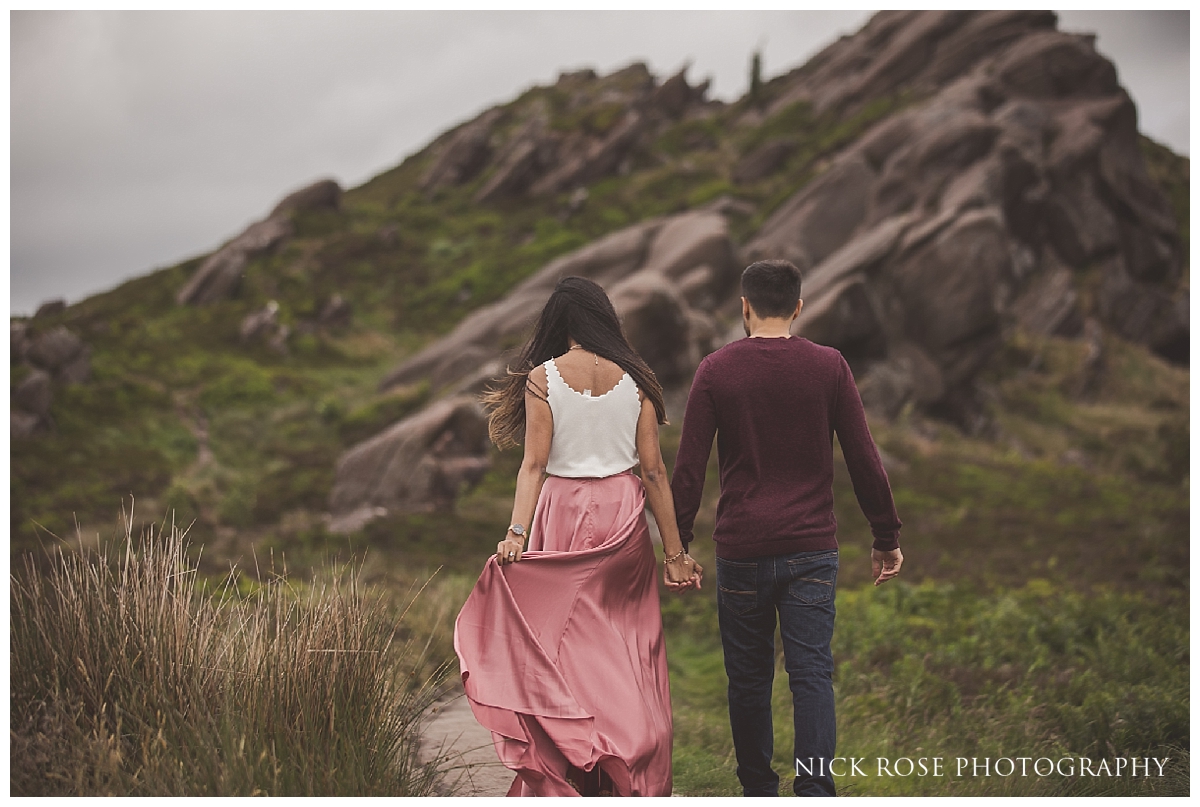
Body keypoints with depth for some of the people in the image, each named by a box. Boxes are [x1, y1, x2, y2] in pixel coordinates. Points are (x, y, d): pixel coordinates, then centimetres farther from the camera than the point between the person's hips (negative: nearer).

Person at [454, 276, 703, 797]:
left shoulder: (542, 378, -3)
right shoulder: (632, 378, 1)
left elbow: (534, 464, -12)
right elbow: (654, 470, 0)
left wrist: (517, 531, -16)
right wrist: (674, 552, 3)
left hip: (565, 512, -2)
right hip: (625, 513, 2)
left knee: (565, 647, 7)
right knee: (630, 651, 9)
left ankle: (566, 781, 9)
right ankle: (636, 780, 11)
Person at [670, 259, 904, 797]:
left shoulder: (716, 370, -1)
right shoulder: (828, 366, 1)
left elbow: (689, 468, -2)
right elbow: (864, 459, 1)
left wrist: (678, 544, 5)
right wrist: (886, 537, 9)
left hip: (741, 548, 0)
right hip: (812, 549, 0)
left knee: (749, 678, 10)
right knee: (812, 673, -2)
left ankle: (758, 794, 18)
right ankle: (814, 790, -13)